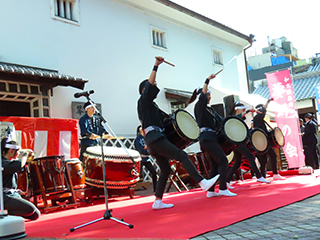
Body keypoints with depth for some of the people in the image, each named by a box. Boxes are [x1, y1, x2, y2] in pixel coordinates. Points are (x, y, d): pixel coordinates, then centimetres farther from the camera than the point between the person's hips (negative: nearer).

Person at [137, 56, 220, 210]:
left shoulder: (150, 105, 28)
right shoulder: (143, 101, 3)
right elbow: (150, 84, -11)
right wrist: (156, 66, -10)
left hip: (153, 140, 10)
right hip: (155, 138, -10)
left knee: (166, 170, 8)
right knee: (182, 156, -16)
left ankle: (158, 201, 8)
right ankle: (203, 183, -23)